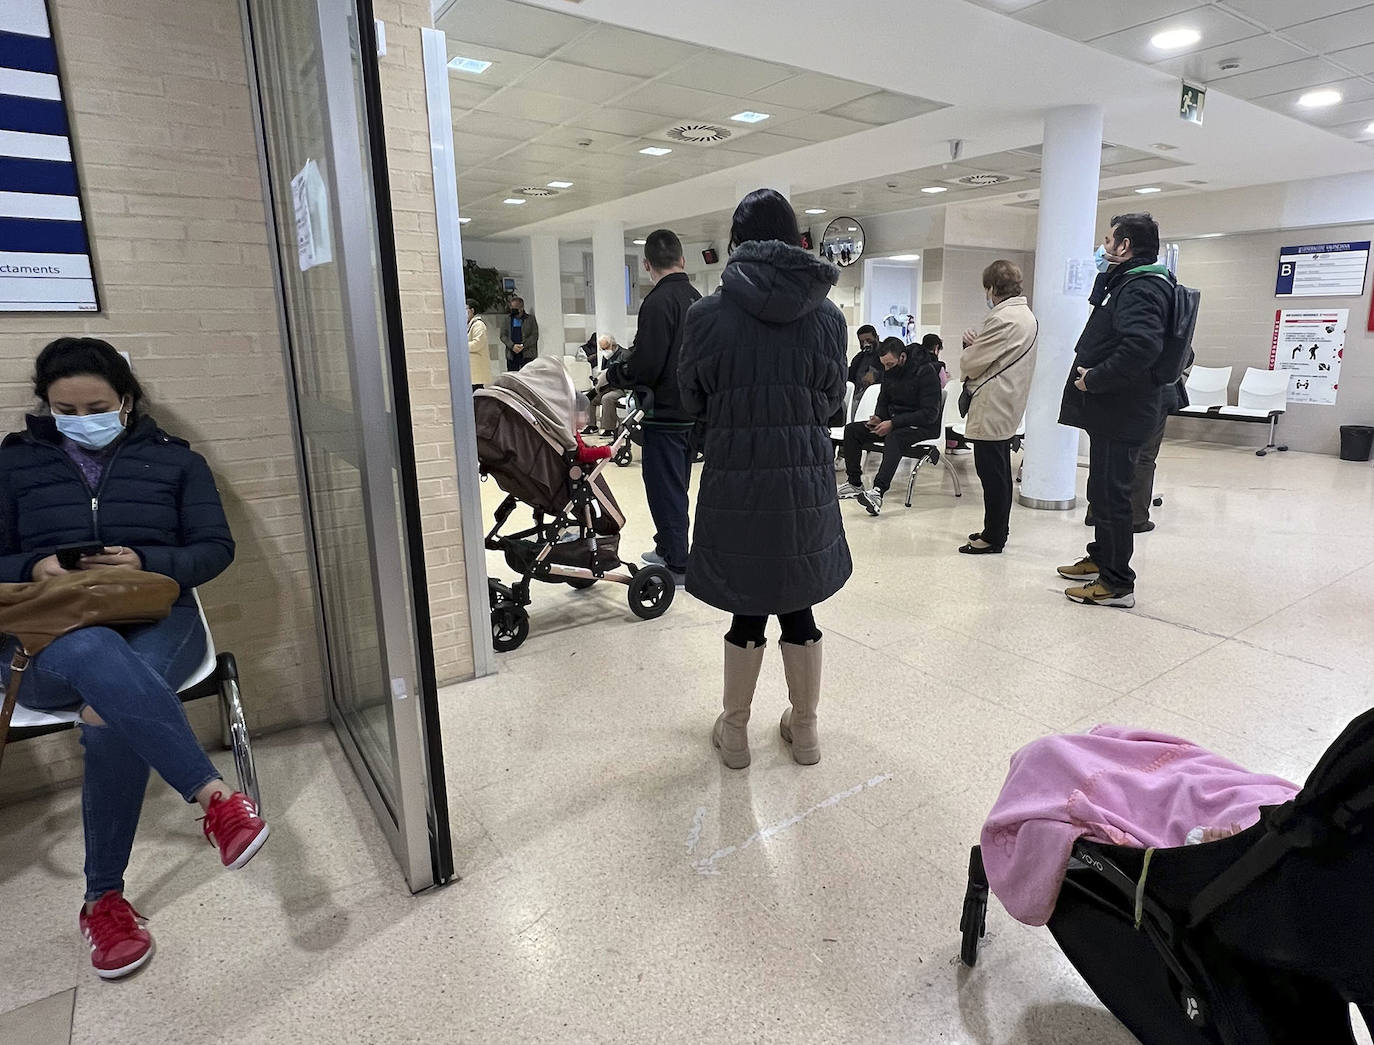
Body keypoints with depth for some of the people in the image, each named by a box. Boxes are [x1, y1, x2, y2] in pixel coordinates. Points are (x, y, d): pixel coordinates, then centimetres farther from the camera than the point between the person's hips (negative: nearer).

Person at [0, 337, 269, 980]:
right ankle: (215, 797, -48)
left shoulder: (174, 460, 13)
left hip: (155, 621, 0)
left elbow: (216, 548, 6)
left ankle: (104, 898, -18)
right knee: (94, 652, -39)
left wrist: (146, 562, -12)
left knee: (111, 719, -33)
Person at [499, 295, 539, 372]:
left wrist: (523, 346, -13)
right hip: (511, 354, 3)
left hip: (527, 354, -3)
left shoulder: (530, 319, 6)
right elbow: (503, 336, 8)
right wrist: (512, 346, -10)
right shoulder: (506, 320, 15)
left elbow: (535, 336, -1)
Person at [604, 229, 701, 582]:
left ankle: (678, 564, 7)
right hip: (693, 412, 9)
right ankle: (668, 549, 31)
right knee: (677, 486, 19)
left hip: (665, 413, -9)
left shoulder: (658, 301, -17)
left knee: (664, 488, 1)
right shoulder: (697, 299, 9)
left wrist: (612, 374, -4)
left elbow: (646, 365, -22)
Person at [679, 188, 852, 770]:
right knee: (797, 605, 15)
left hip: (735, 480, -1)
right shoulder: (827, 316, -3)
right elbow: (833, 399, 8)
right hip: (807, 480, 2)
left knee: (746, 607, 12)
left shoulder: (708, 314, -9)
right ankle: (804, 729, 31)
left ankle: (734, 731, 27)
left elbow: (693, 400, 3)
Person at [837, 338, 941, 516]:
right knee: (851, 430, -6)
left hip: (923, 426, -8)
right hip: (895, 422, 8)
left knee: (894, 437, -39)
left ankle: (878, 490, -53)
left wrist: (893, 423, -26)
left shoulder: (925, 372, -17)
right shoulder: (889, 372, 6)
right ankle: (854, 483, -6)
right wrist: (878, 417, -4)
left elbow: (930, 413, -21)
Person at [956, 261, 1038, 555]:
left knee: (992, 474, -3)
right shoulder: (1027, 316, 13)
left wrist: (970, 347, 5)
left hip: (991, 408, -10)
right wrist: (977, 343, 2)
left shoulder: (1002, 319, -19)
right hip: (1007, 407, 10)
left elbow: (971, 363, -16)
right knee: (1000, 473, 17)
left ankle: (993, 538, 4)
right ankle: (997, 530, 27)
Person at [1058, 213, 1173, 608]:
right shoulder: (1127, 283, 18)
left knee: (1110, 494, -6)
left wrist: (1094, 379, -24)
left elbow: (1142, 346, -33)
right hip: (1113, 410, 11)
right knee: (1103, 490, 20)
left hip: (1120, 413, -11)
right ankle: (1101, 559, 35)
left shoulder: (1142, 287, -16)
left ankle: (1117, 584, 2)